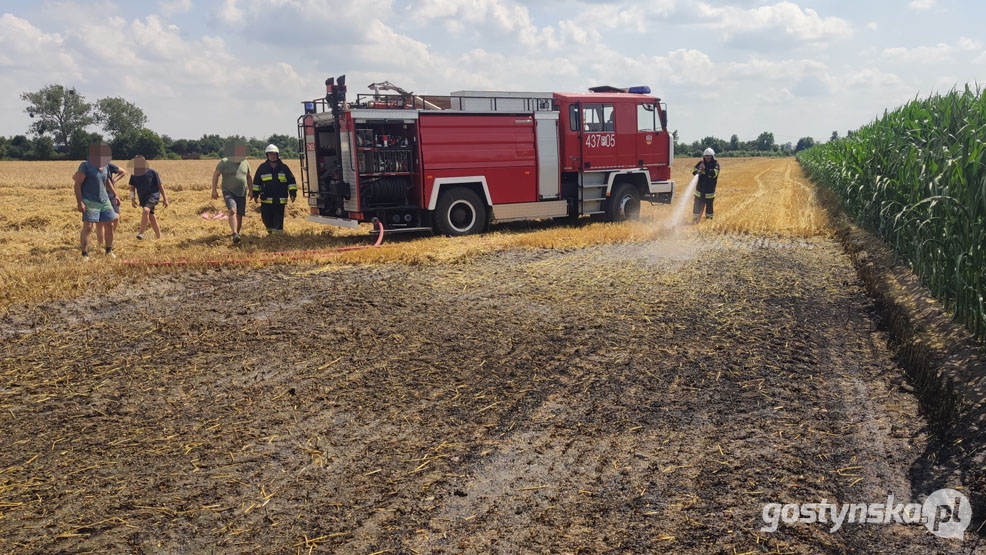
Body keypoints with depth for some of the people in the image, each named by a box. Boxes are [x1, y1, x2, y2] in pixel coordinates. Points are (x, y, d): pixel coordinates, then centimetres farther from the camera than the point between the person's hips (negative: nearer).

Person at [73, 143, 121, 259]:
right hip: (90, 202, -6)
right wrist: (79, 202, -19)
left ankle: (109, 251, 22)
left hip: (104, 201, 6)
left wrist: (115, 194, 24)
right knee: (87, 227, -11)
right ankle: (85, 255, -7)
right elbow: (77, 184, -12)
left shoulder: (104, 166, 7)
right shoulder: (85, 166, -12)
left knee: (109, 225, 8)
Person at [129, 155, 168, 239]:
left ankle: (141, 232, -30)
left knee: (146, 210, -30)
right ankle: (158, 237, 17)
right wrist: (132, 199, -5)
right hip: (143, 198, 5)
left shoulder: (152, 173, -5)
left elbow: (160, 186, -1)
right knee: (151, 218, 8)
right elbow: (132, 188, 10)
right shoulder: (134, 176, 6)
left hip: (153, 195, -5)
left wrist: (165, 199, -2)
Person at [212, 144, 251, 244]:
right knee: (232, 211, -23)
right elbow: (215, 174, -3)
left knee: (239, 215, 4)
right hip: (229, 192, -5)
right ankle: (235, 235, -35)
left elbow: (248, 177, 18)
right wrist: (214, 190, -8)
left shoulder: (245, 163, 6)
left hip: (242, 193, 5)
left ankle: (237, 233, 19)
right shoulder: (224, 162, -7)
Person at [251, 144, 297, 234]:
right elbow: (256, 182, 14)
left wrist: (293, 193, 2)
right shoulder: (262, 167, 7)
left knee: (278, 220, -3)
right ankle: (270, 232, 30)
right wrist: (255, 194, 11)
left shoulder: (284, 167, 5)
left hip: (280, 200, -1)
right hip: (266, 200, 1)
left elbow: (291, 181, 9)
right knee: (266, 219, 5)